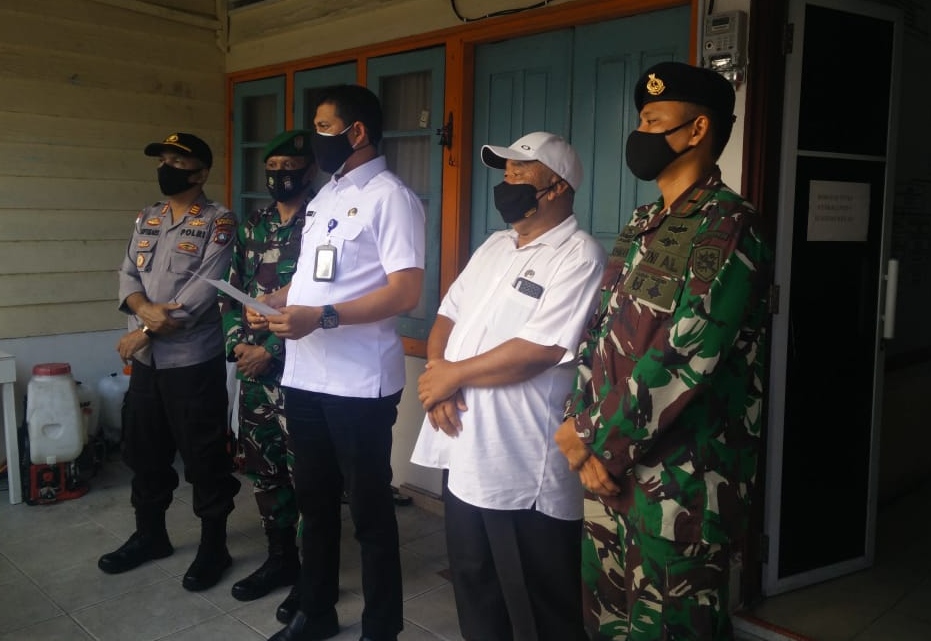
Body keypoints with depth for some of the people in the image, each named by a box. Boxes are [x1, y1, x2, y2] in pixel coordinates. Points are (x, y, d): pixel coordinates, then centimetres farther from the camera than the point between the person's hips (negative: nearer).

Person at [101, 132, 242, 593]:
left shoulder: (218, 221, -9)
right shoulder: (146, 219, 13)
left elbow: (204, 290, -17)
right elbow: (128, 274, 7)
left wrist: (144, 332, -16)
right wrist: (144, 308, -16)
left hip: (194, 361, -7)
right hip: (147, 361, 7)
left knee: (204, 456, 3)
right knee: (145, 451, 18)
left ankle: (213, 546, 18)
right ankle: (149, 534, 36)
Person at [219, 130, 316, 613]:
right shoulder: (253, 227, 14)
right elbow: (231, 292, 16)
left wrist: (271, 351, -16)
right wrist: (236, 343, 0)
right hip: (253, 370, 7)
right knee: (262, 467, 15)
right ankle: (280, 558, 31)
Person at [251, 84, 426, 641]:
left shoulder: (389, 196, -10)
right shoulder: (323, 196, 17)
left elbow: (406, 292, -19)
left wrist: (320, 317, -24)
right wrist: (275, 301, 5)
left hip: (359, 384, -8)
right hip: (304, 377, 9)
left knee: (369, 509, 5)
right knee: (314, 499, 19)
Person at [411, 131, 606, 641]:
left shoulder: (579, 256, -12)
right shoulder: (493, 246, 15)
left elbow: (539, 350, -22)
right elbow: (446, 317, 14)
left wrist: (453, 374, -11)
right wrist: (436, 374, -6)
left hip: (525, 471, -8)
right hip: (465, 457, 8)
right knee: (474, 590, 22)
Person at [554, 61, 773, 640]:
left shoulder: (728, 228, -14)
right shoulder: (643, 226, 13)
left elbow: (682, 360, -21)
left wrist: (601, 445, -15)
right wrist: (580, 423, -1)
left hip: (683, 477, -8)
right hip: (612, 464, 8)